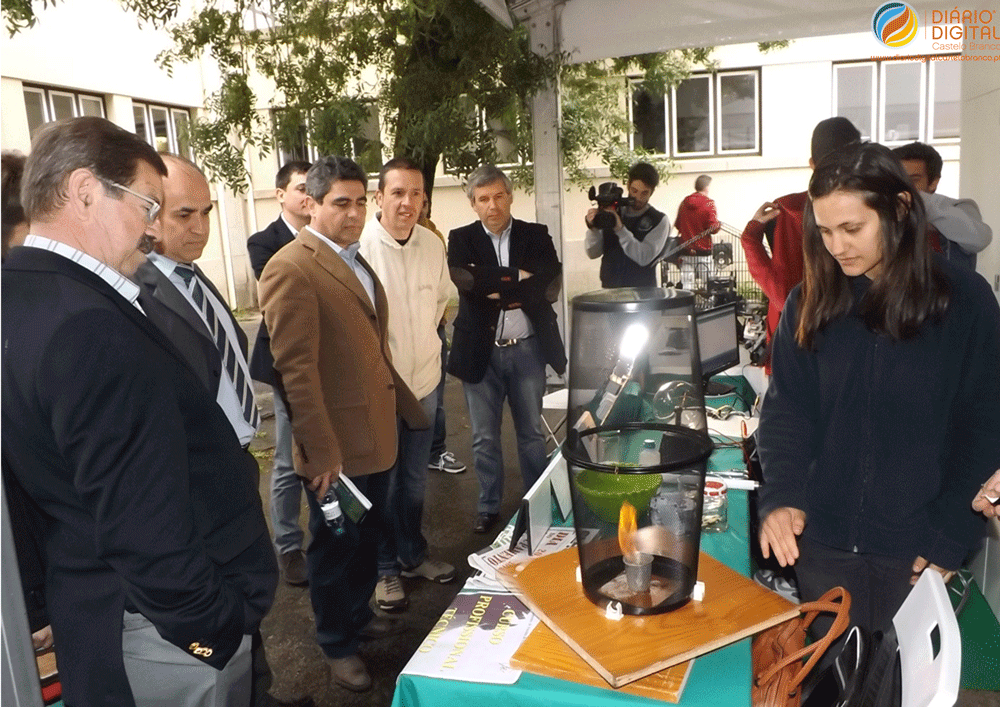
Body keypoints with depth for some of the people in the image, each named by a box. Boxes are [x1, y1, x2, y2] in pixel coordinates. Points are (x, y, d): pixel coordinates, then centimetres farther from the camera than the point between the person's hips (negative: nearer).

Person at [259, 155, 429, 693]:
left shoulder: (354, 260, 12)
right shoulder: (291, 270, -17)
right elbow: (296, 369, -21)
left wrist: (406, 403, 18)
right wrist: (322, 453, -22)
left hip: (376, 436, 8)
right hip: (336, 447, -8)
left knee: (366, 537, 23)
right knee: (335, 547, 11)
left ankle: (359, 615, 45)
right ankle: (337, 645, 32)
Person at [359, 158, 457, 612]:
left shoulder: (433, 245, -2)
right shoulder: (359, 246, -18)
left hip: (424, 379, 5)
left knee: (414, 478, 19)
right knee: (381, 482, 9)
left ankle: (412, 555, 39)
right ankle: (385, 569, 28)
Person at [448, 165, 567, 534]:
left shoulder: (536, 235, 2)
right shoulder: (461, 239, 1)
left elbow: (550, 287, -11)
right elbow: (466, 281, -18)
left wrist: (498, 290, -16)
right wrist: (518, 277, -15)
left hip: (527, 350, 1)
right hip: (481, 352, 0)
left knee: (532, 433, 14)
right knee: (484, 437, 10)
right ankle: (489, 506, 26)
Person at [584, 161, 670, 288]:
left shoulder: (659, 221, 0)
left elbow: (644, 258, -14)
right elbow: (593, 253, 4)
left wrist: (620, 229, -22)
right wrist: (593, 228, -15)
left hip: (642, 292, -2)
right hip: (609, 290, 2)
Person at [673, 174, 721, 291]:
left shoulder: (684, 202, 7)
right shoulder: (709, 203, -8)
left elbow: (677, 225, 15)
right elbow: (713, 228, -11)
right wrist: (719, 224, 10)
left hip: (686, 250, 4)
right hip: (703, 251, -4)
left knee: (686, 286, 2)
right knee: (706, 285, 2)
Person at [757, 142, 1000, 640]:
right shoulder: (809, 304, 1)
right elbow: (786, 411, 0)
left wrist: (949, 540, -8)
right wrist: (780, 496, -16)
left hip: (916, 556, -1)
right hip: (823, 547, 2)